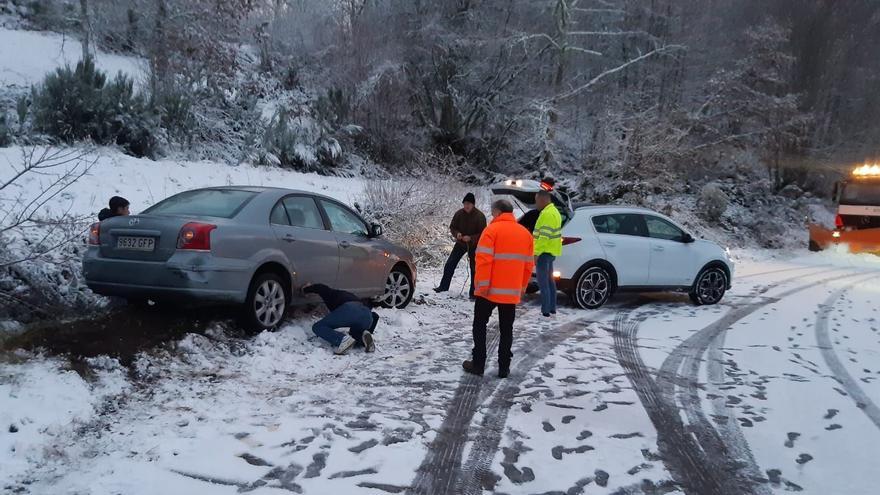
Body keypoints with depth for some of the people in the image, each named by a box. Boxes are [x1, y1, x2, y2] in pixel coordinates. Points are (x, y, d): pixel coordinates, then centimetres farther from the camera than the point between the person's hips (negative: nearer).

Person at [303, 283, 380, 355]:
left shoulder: (333, 294, 31)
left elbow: (320, 287, 10)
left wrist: (307, 289, 31)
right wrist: (370, 332, 41)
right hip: (367, 316, 6)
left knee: (318, 327, 10)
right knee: (353, 334, 34)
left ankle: (344, 339, -15)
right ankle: (364, 335, -1)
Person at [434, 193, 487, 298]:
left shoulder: (480, 216, -18)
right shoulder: (459, 213, -9)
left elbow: (482, 233, -17)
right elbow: (452, 227, 0)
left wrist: (471, 238, -32)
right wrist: (457, 234, -22)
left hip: (474, 245, -3)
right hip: (460, 243, 3)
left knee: (474, 268, 2)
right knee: (449, 264, 3)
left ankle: (473, 292, 11)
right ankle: (443, 286, 16)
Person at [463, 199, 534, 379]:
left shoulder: (492, 229, -9)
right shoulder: (525, 233, 9)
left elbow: (484, 260, -18)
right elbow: (528, 264, 12)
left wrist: (482, 285, -15)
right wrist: (522, 287, 20)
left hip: (490, 290, -5)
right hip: (512, 292, 5)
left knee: (480, 325, 9)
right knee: (506, 329, 11)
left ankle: (478, 364, 10)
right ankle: (504, 368, 12)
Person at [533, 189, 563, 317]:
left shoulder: (547, 214, -18)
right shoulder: (553, 211, 16)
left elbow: (544, 237, -24)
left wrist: (536, 253, -23)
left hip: (545, 252, -11)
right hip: (550, 251, 11)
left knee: (543, 281, -7)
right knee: (549, 279, 16)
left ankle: (545, 310, -5)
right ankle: (552, 308, 22)